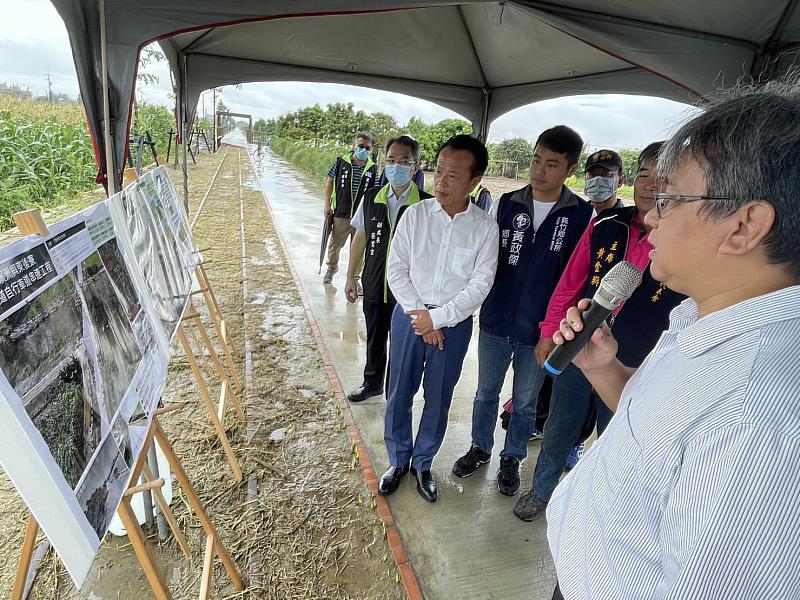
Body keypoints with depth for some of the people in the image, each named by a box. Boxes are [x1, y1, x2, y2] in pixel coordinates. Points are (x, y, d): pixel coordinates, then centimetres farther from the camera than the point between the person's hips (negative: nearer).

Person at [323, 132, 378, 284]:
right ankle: (332, 267, 44)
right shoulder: (341, 161, -3)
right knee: (334, 245, 16)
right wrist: (327, 205, 1)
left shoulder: (373, 168, -1)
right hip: (340, 214, 0)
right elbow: (329, 181, 6)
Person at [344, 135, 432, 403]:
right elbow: (360, 238, 8)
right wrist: (351, 276, 10)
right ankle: (372, 383, 45)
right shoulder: (371, 198, 0)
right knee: (374, 338, 21)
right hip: (374, 287, 4)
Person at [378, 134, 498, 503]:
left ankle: (422, 464, 37)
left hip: (454, 323, 0)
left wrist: (437, 318, -15)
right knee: (399, 393, 11)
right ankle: (398, 460, 35)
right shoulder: (415, 215, -4)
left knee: (438, 400, 13)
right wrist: (418, 312, -12)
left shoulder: (485, 227, -7)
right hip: (410, 315, 1)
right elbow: (397, 269, -3)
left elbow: (480, 284, -10)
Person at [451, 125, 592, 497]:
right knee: (486, 392, 18)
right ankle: (480, 448, 42)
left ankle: (512, 458, 40)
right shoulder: (504, 205, -3)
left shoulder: (583, 216, -8)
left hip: (540, 332, -1)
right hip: (495, 323, 2)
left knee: (526, 402, 17)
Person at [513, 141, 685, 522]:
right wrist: (549, 332, 3)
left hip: (634, 369, -2)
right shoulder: (606, 225, -6)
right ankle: (540, 491, 45)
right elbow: (570, 283, 1)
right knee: (558, 430, 19)